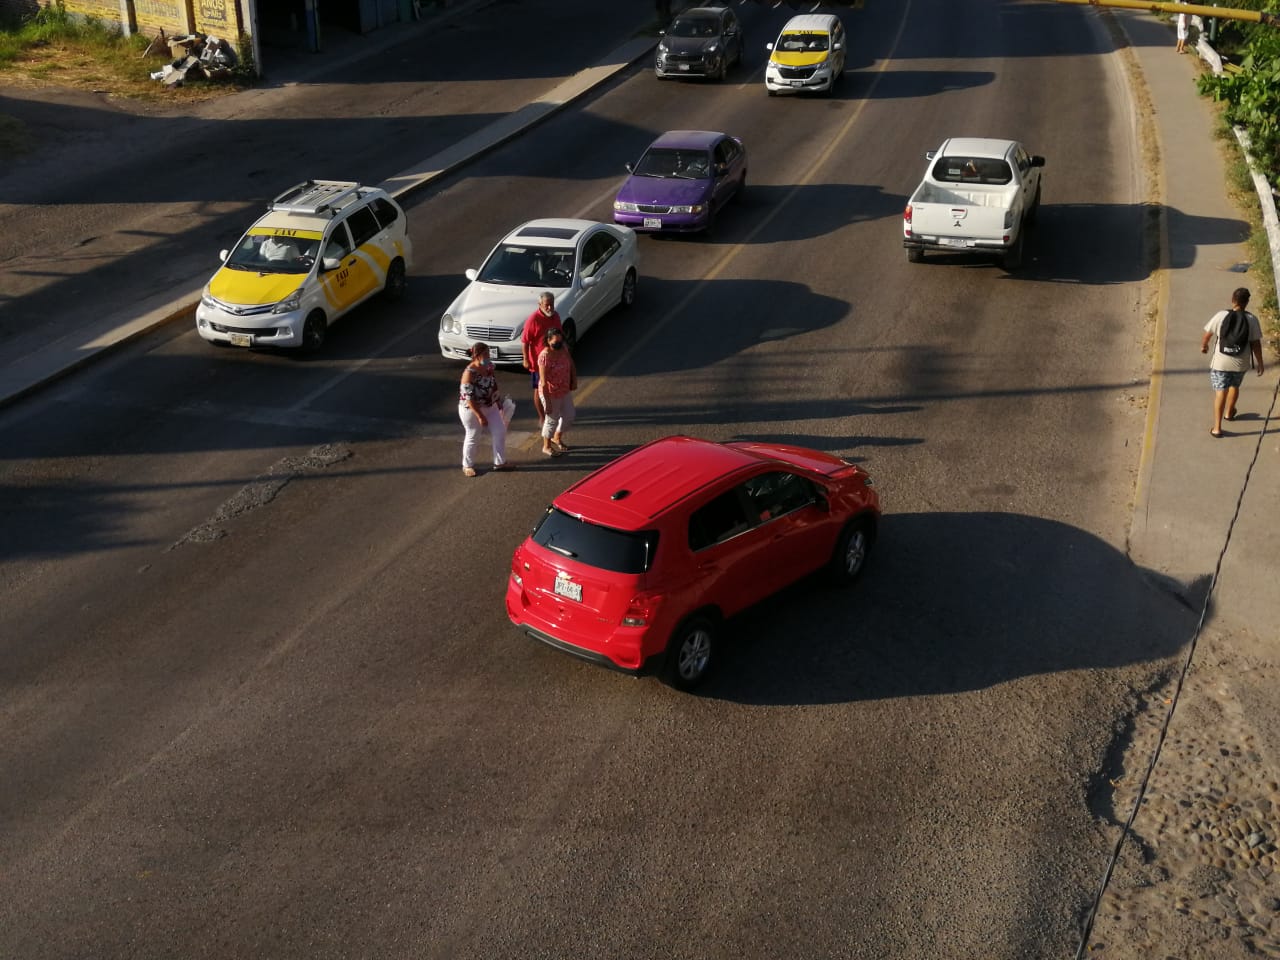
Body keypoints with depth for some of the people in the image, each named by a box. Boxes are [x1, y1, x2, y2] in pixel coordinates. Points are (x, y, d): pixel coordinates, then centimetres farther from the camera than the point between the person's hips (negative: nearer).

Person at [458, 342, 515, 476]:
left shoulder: (489, 366, -4)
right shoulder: (470, 373, -27)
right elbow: (468, 398, -27)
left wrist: (499, 402, 17)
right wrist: (480, 416, -26)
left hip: (491, 407, 7)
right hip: (472, 409, -7)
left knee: (500, 432, 10)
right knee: (473, 437, 8)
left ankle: (500, 462, 26)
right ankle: (467, 466, 29)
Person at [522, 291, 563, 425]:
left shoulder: (555, 316, 0)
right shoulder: (533, 319, -20)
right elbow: (525, 341, -16)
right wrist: (526, 360, -16)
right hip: (538, 361, -6)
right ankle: (542, 418, 19)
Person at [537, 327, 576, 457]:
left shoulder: (564, 349, -8)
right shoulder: (544, 357, -29)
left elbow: (571, 365, 12)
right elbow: (544, 383, -26)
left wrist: (574, 380, 2)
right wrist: (547, 402, -23)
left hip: (565, 391, 7)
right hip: (551, 393, -7)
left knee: (568, 417, 19)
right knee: (552, 419, 10)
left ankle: (557, 438, 46)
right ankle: (546, 447, 32)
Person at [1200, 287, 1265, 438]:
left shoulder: (1221, 316, -12)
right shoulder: (1252, 320, -10)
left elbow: (1207, 334, 0)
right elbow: (1256, 344, -7)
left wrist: (1203, 345, 21)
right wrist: (1260, 363, 5)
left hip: (1221, 362, -2)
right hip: (1241, 363, 2)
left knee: (1220, 392, 4)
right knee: (1235, 386, 27)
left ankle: (1217, 427, 0)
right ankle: (1229, 412, 50)